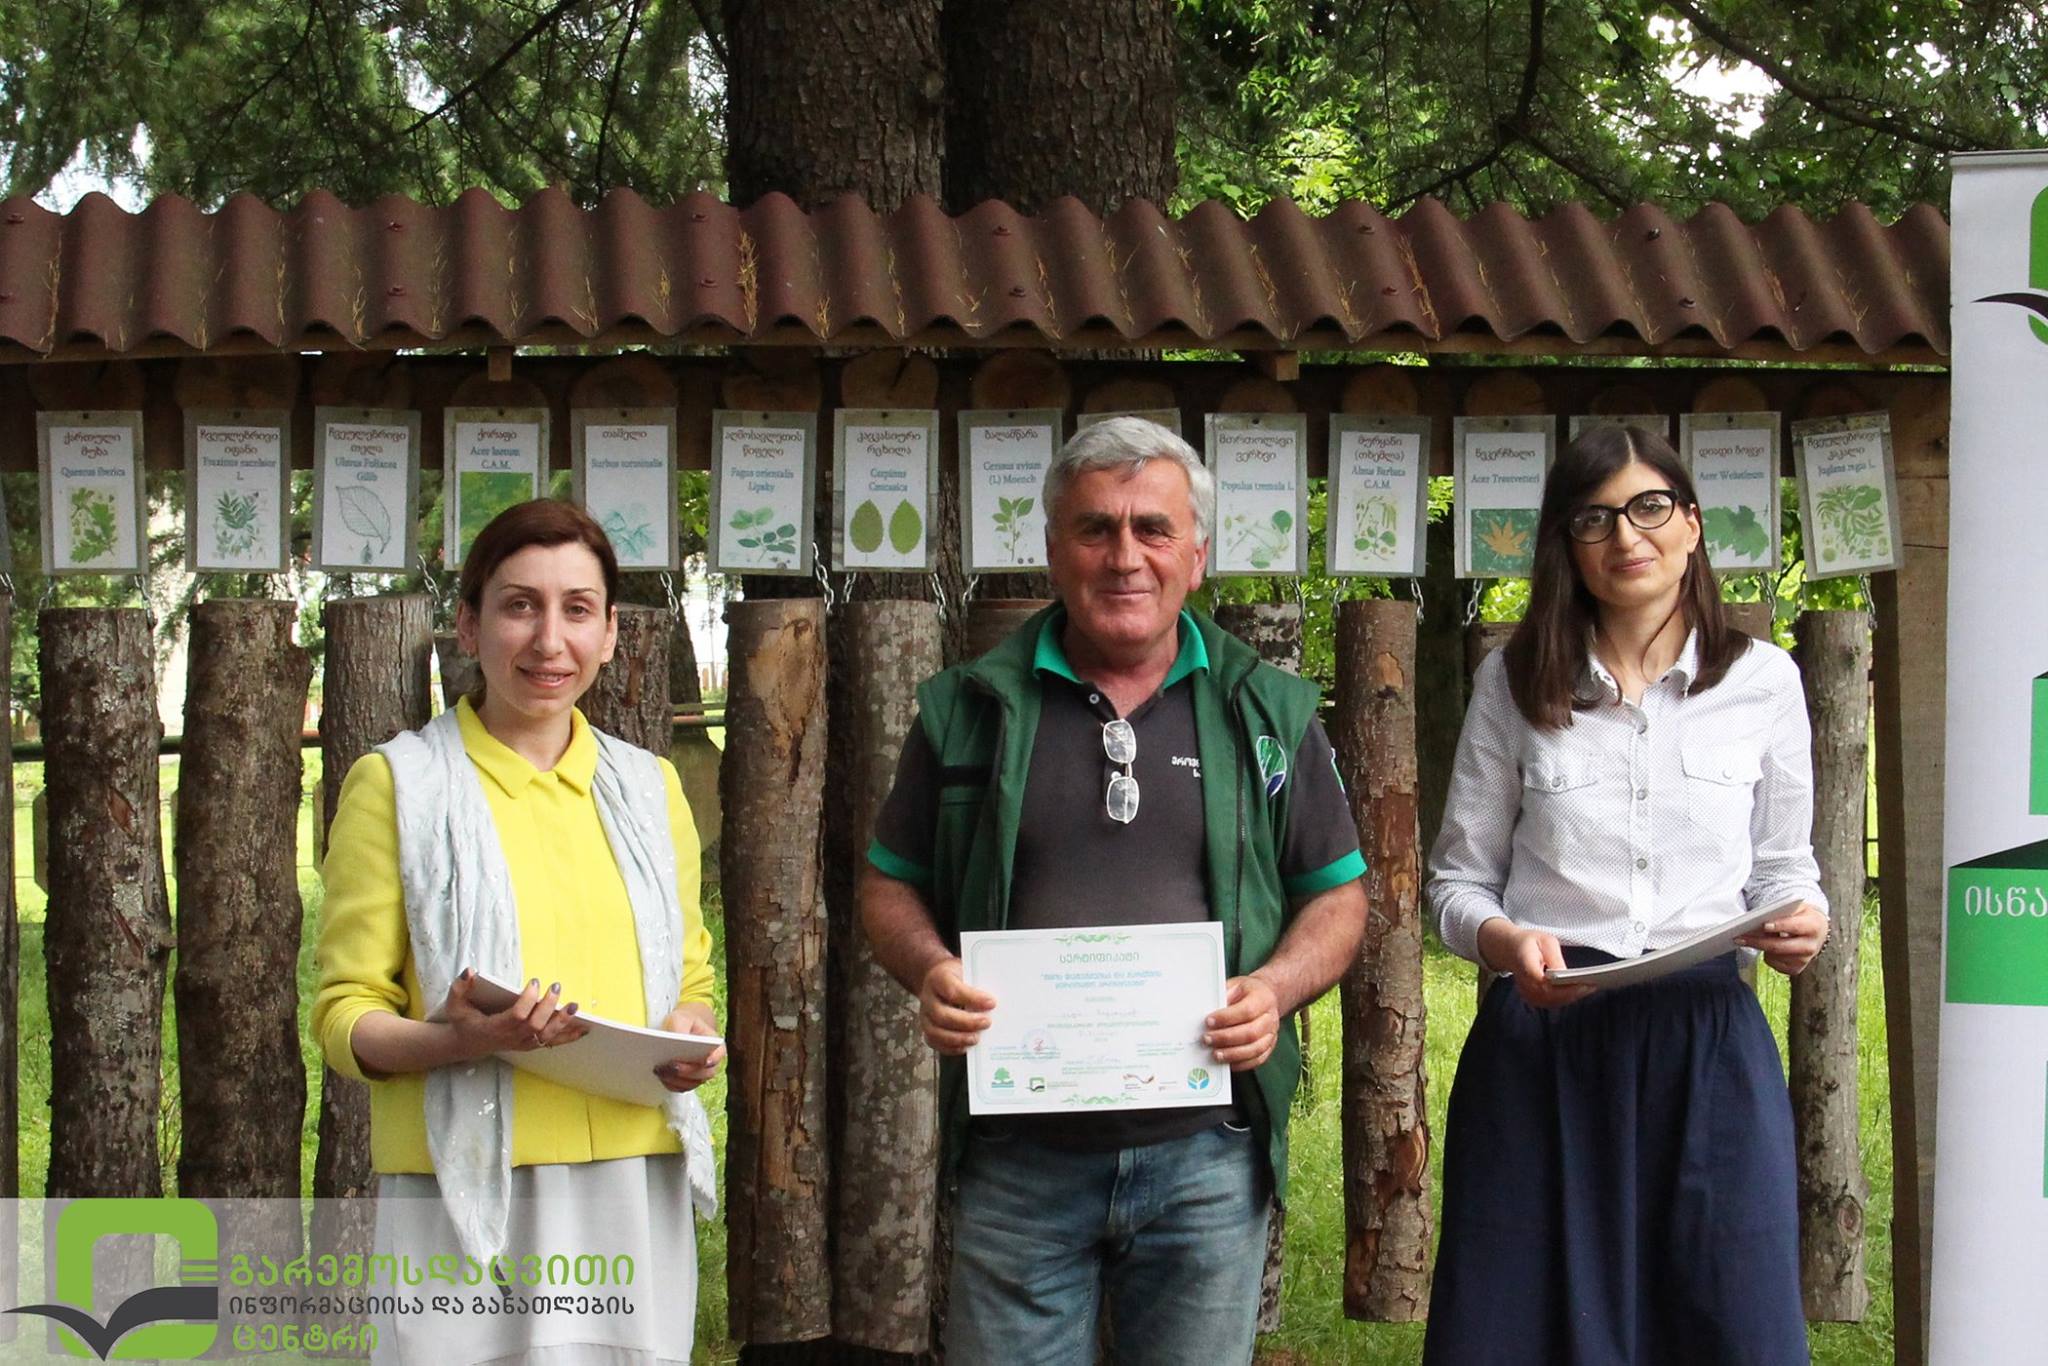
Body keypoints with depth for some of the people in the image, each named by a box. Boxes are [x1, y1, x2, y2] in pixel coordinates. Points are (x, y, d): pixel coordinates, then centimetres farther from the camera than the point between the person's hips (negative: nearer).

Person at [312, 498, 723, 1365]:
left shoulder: (648, 787, 15)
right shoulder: (398, 784, 2)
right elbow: (345, 1017, 1)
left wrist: (694, 1038, -1)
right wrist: (457, 1041, -19)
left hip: (635, 1190, 4)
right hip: (469, 1194, -4)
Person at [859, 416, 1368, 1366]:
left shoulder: (1269, 714, 8)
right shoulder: (970, 709, 6)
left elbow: (1337, 896, 12)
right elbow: (890, 884, 12)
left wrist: (1276, 988, -9)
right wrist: (930, 969, -10)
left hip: (1207, 1153, 1)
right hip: (1019, 1153, 0)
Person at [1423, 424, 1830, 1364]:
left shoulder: (1763, 679, 6)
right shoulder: (1515, 681, 5)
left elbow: (1782, 865, 15)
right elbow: (1457, 879, 8)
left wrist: (1802, 919, -8)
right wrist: (1504, 938, -14)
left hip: (1708, 1040, 0)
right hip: (1541, 1042, 0)